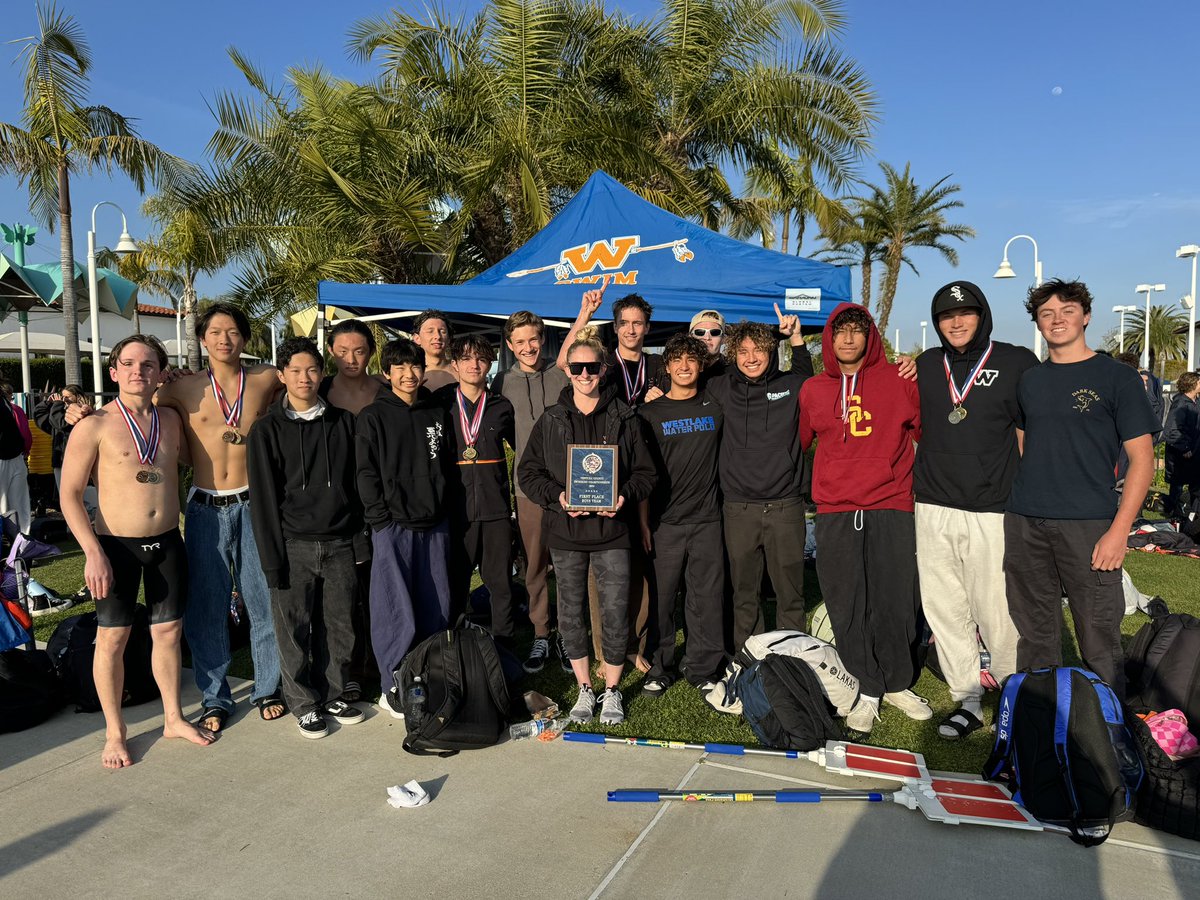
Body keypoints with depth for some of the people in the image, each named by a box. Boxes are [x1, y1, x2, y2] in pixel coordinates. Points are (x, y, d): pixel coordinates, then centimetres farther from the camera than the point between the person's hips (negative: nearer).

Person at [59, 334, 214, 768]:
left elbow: (188, 459, 26)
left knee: (168, 631, 12)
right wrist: (93, 552, -15)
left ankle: (173, 718, 28)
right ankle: (114, 731, 21)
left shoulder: (170, 419, 5)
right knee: (113, 638, 5)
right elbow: (70, 493, -9)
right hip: (116, 546, -4)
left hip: (167, 542, 4)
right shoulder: (94, 426, -9)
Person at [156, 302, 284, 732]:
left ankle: (268, 688, 23)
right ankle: (216, 697, 22)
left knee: (264, 600, 6)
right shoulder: (185, 388, 0)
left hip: (253, 504, 0)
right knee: (206, 606, 7)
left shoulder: (266, 379, 2)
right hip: (205, 508, 0)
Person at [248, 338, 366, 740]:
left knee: (339, 627, 10)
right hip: (293, 545, -2)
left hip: (338, 544, 2)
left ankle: (333, 694, 28)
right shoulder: (267, 430, -1)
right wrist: (272, 559, -8)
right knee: (295, 629, 6)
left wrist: (357, 530, 6)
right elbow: (263, 499, -4)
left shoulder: (342, 422, 7)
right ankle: (304, 703, 23)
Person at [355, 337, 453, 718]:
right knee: (398, 615, -3)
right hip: (393, 527, -4)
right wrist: (382, 521, -11)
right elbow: (367, 474, -4)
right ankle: (392, 689, 12)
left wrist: (442, 510, 8)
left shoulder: (437, 415, 13)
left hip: (434, 525, 4)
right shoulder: (374, 417, 0)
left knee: (436, 611, 9)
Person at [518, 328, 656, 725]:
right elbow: (529, 471, 5)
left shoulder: (624, 418, 3)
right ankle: (584, 690, 26)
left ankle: (612, 691, 20)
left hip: (612, 530, -1)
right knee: (571, 614, 9)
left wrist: (625, 495, -15)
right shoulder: (551, 420, 6)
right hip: (565, 531, 2)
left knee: (616, 614, 1)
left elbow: (645, 471, 4)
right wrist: (557, 496, -11)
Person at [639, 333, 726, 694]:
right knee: (662, 597, 3)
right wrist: (643, 520, -2)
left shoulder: (715, 408, 8)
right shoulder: (650, 413, 3)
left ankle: (702, 667, 18)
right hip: (665, 522, -1)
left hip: (707, 519, 1)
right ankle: (660, 667, 19)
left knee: (707, 596, 3)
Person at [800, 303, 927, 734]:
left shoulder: (899, 380, 3)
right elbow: (799, 441, 20)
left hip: (891, 508, -1)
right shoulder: (812, 389, 10)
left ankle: (899, 683, 24)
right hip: (834, 512, 2)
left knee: (897, 601, 3)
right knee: (847, 606, 4)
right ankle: (867, 690, 19)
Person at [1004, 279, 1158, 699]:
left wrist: (1119, 530, -12)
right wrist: (1015, 505, 9)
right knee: (1033, 636, 12)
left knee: (1099, 641, 0)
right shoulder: (1029, 380, 13)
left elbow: (1142, 458, -4)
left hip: (1088, 526, -4)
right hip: (1024, 524, 4)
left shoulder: (1117, 377, 0)